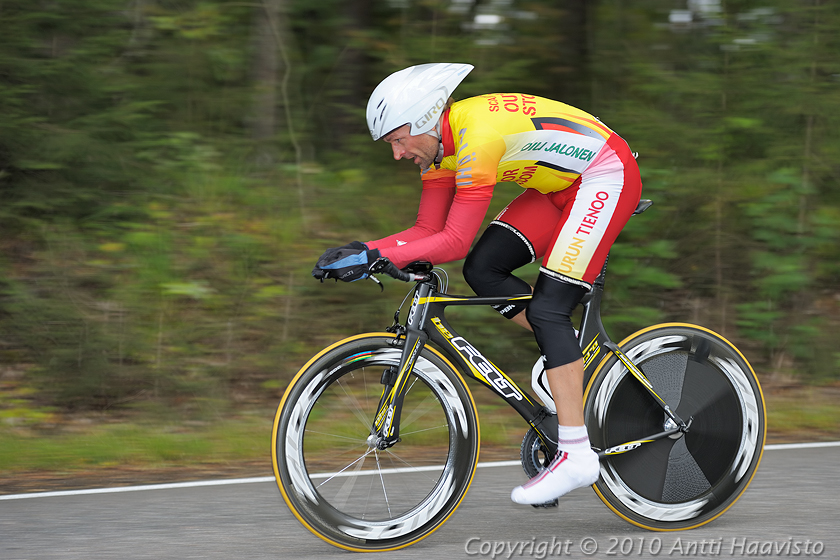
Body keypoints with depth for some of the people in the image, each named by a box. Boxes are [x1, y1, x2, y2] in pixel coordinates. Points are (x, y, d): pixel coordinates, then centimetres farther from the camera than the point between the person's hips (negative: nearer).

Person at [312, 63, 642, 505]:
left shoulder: (478, 135, -29)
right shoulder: (437, 144, -1)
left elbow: (454, 242, -29)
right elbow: (427, 232, 2)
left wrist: (375, 257, -31)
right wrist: (360, 251, -11)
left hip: (606, 177, -9)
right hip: (562, 185, 9)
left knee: (546, 308, -16)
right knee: (483, 269, -5)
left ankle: (576, 456, -17)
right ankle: (566, 355, 10)